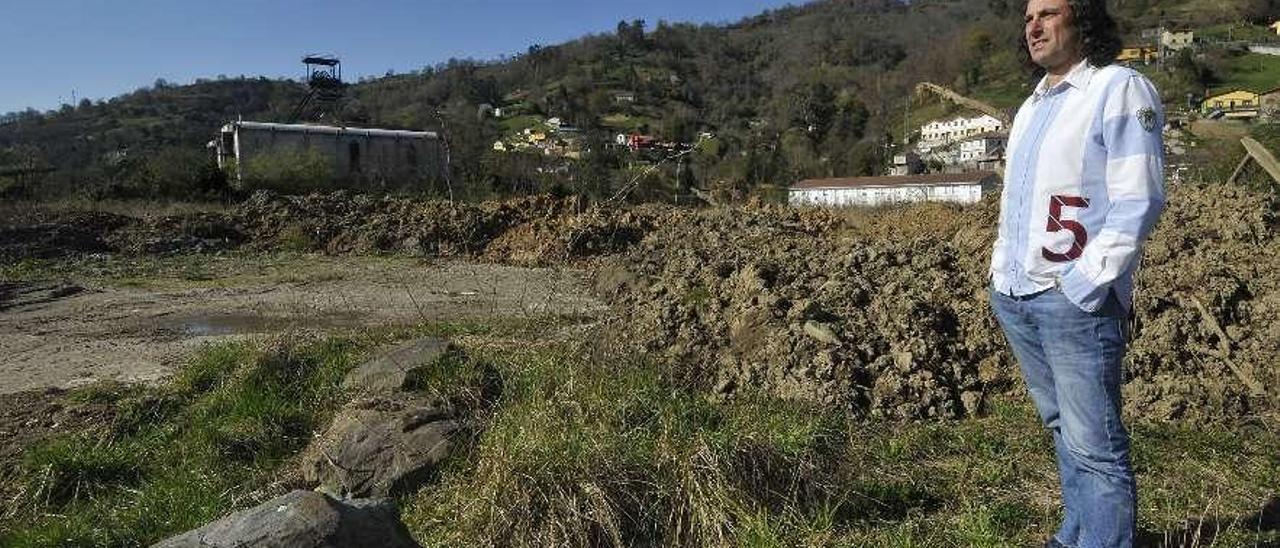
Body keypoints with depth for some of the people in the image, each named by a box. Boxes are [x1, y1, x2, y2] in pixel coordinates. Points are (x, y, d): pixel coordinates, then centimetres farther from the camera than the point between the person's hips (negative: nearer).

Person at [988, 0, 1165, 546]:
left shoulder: (1120, 89, -5)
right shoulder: (1031, 105, 18)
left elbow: (1138, 201, -12)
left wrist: (1082, 287, -17)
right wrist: (1001, 274, 13)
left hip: (1075, 300, -7)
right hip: (1013, 297, 7)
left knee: (1095, 445, -4)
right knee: (1062, 429, 17)